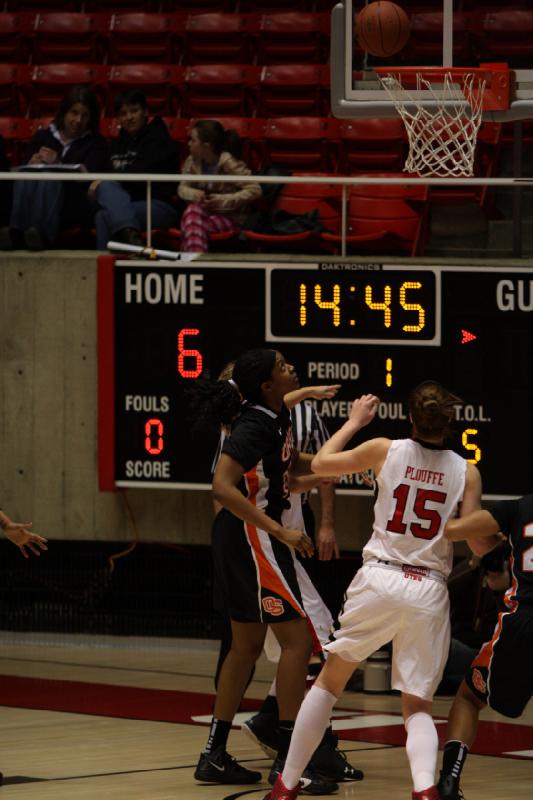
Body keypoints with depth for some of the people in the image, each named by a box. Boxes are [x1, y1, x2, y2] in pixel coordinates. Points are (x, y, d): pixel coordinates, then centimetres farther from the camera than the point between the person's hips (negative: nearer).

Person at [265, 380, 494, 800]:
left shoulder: (385, 450, 0)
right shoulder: (467, 472, 0)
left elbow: (321, 464, 13)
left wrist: (354, 422, 26)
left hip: (379, 580, 0)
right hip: (430, 592, 0)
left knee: (329, 682, 18)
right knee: (418, 707, 7)